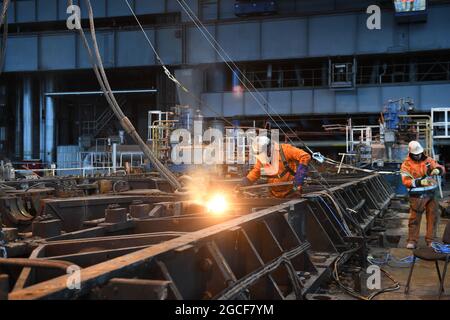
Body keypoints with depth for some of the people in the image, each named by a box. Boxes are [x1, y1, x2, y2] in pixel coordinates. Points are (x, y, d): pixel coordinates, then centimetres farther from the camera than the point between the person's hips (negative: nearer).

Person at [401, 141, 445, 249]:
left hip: (431, 194, 4)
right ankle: (412, 241, 6)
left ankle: (430, 240, 17)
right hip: (417, 196, -4)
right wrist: (420, 182, -27)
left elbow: (442, 169, 6)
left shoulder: (428, 160, 7)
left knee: (432, 217, 7)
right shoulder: (406, 164, -4)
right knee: (414, 218, -2)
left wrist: (437, 170, -19)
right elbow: (406, 181, -13)